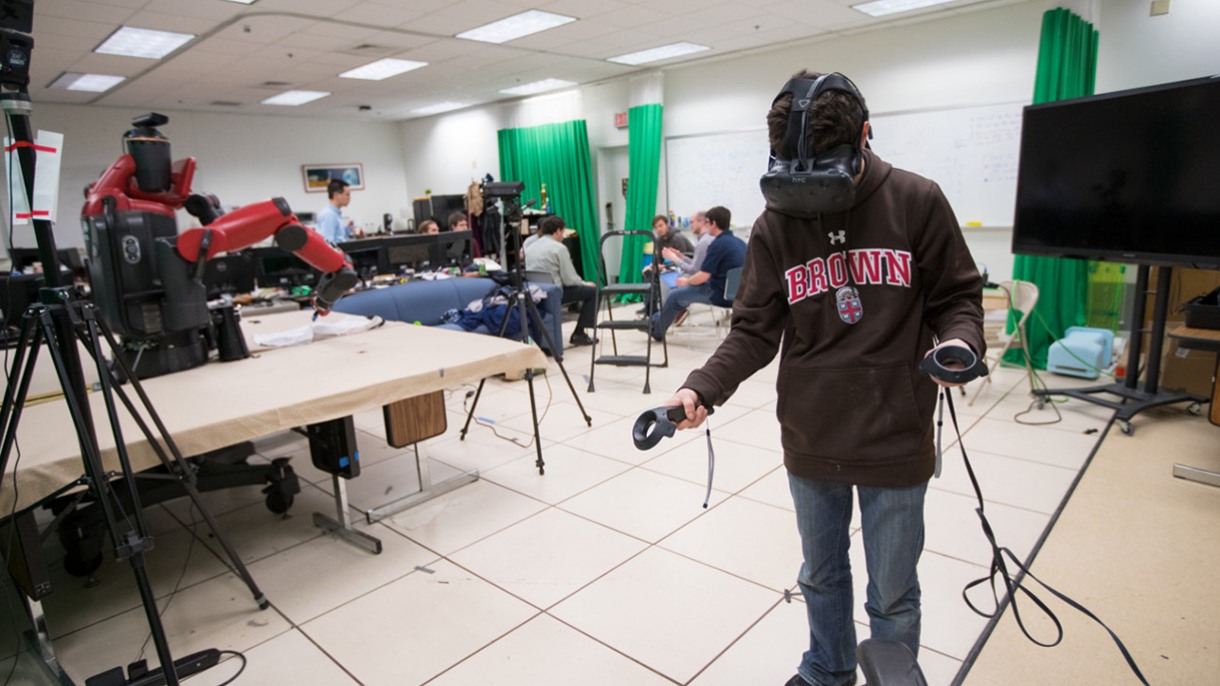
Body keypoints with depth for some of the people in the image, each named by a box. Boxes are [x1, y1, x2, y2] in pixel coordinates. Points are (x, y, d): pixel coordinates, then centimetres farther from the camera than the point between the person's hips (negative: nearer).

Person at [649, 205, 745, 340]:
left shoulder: (718, 244, -18)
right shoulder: (739, 242, 7)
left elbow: (703, 276, -20)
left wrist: (686, 281, 1)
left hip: (720, 295, -9)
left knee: (675, 295, 7)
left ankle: (656, 330, 25)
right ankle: (656, 320, 31)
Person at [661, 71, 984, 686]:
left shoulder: (917, 203, -8)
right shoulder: (774, 227, -3)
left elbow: (957, 296, 1)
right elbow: (755, 329, -4)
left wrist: (958, 342, -22)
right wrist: (703, 387, -19)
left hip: (895, 443, -2)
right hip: (810, 443, 3)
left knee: (892, 597, 15)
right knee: (821, 577, 23)